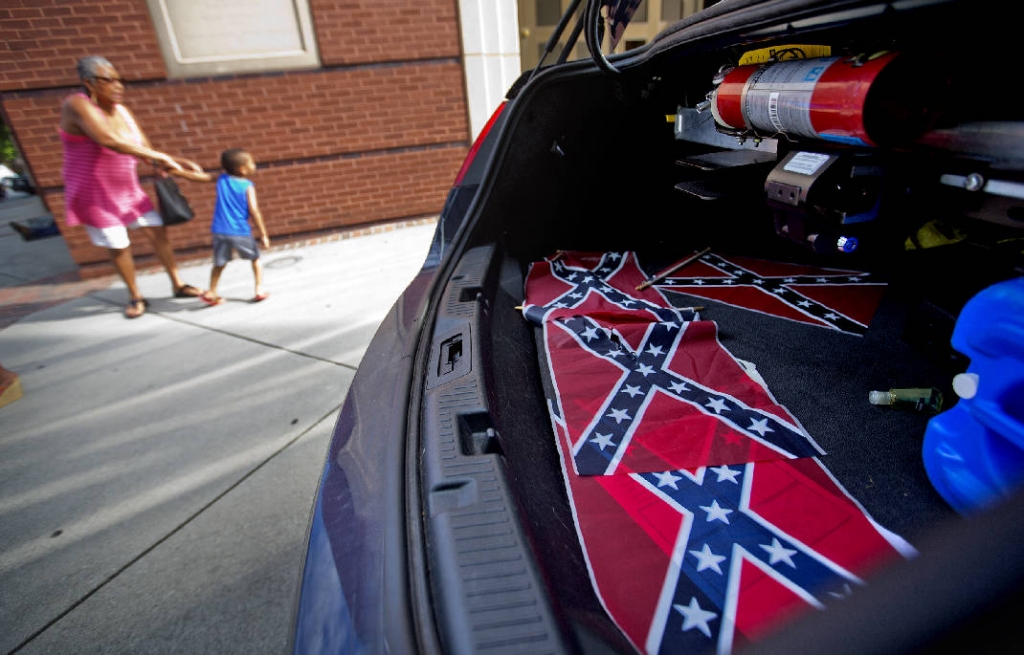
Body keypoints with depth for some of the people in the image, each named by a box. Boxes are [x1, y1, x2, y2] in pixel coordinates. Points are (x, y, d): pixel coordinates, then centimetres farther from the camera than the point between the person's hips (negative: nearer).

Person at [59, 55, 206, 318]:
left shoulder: (122, 111, 1)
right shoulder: (77, 105, -20)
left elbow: (146, 151, 3)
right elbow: (109, 140, -37)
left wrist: (178, 163, -13)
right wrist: (161, 157, -36)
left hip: (129, 189, 6)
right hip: (94, 195, -6)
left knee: (158, 232, 3)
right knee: (118, 247, 1)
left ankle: (178, 285, 16)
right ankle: (135, 297, 18)